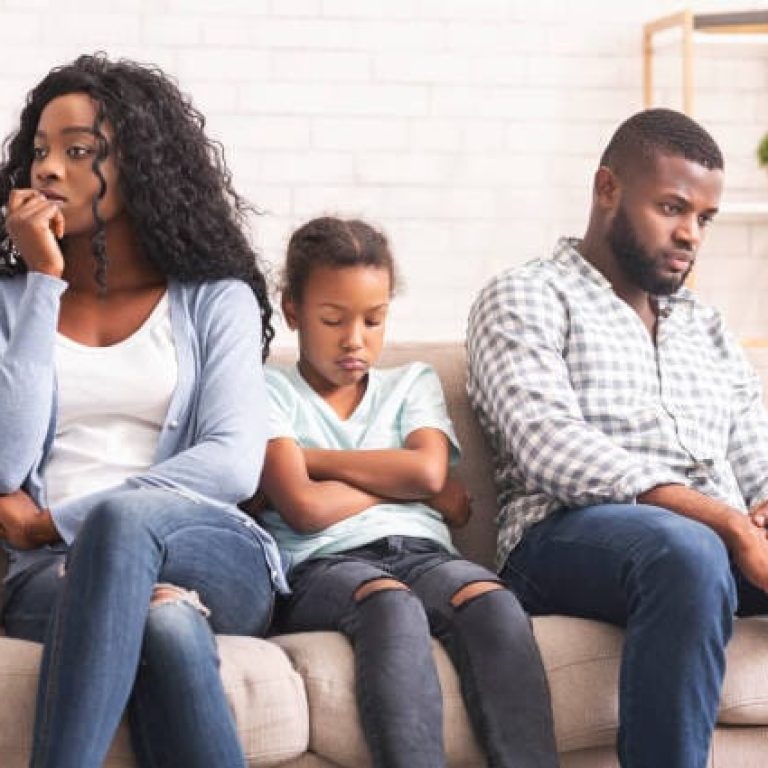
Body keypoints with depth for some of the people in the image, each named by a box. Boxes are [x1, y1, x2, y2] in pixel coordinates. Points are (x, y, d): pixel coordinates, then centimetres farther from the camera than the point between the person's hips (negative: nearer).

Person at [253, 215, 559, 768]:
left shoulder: (414, 382, 25)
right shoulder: (272, 391, 13)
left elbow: (428, 471, 2)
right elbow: (305, 508, -4)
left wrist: (308, 456, 4)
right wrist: (405, 482, 6)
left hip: (421, 552, 3)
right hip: (325, 565, -3)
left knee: (492, 602, -32)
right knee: (394, 606, -38)